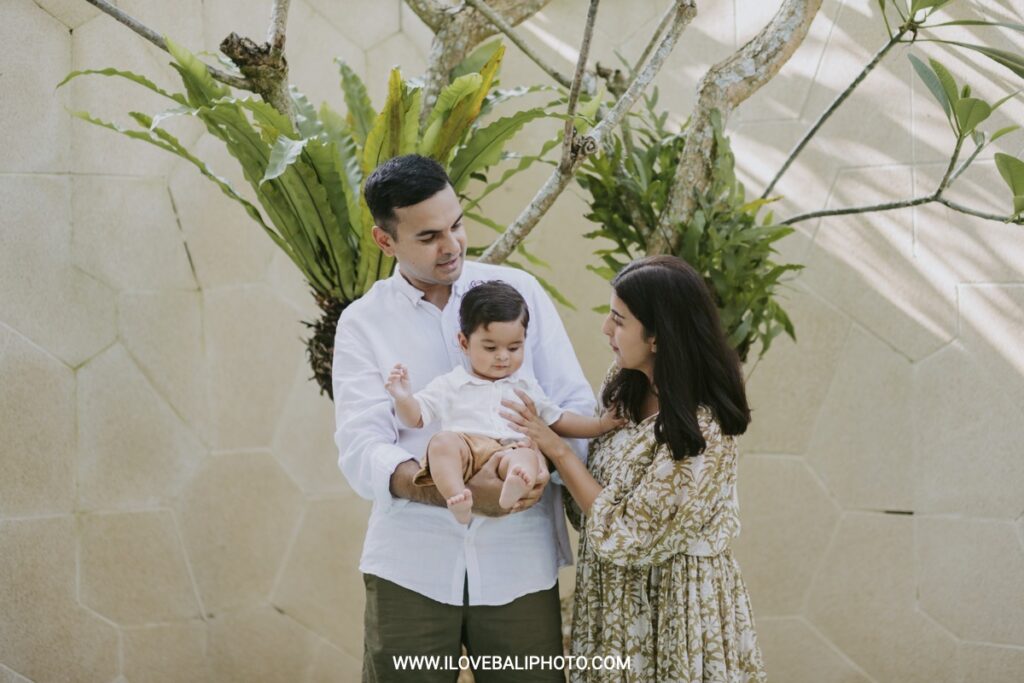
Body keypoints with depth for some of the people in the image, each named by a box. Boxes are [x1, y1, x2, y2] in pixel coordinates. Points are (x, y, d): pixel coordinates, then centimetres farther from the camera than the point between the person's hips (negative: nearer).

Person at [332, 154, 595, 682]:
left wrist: (539, 467, -19)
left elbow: (577, 406, 3)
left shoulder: (519, 291, 6)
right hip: (412, 564, -1)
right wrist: (460, 491, -25)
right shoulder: (363, 323, 2)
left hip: (520, 560, 1)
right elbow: (361, 454, -8)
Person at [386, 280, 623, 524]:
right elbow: (415, 418, 16)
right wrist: (403, 398, -6)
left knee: (528, 456, -35)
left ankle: (513, 489, -69)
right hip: (465, 448, -1)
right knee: (442, 441, -35)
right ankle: (457, 498, -56)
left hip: (511, 451, 1)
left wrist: (601, 424, 25)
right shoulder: (449, 386, 20)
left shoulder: (527, 389, 30)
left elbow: (559, 421, 35)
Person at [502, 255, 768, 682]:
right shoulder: (625, 386, 0)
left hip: (671, 605, -7)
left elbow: (624, 535, -21)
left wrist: (556, 449, -17)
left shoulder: (702, 431, -24)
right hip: (615, 600, 7)